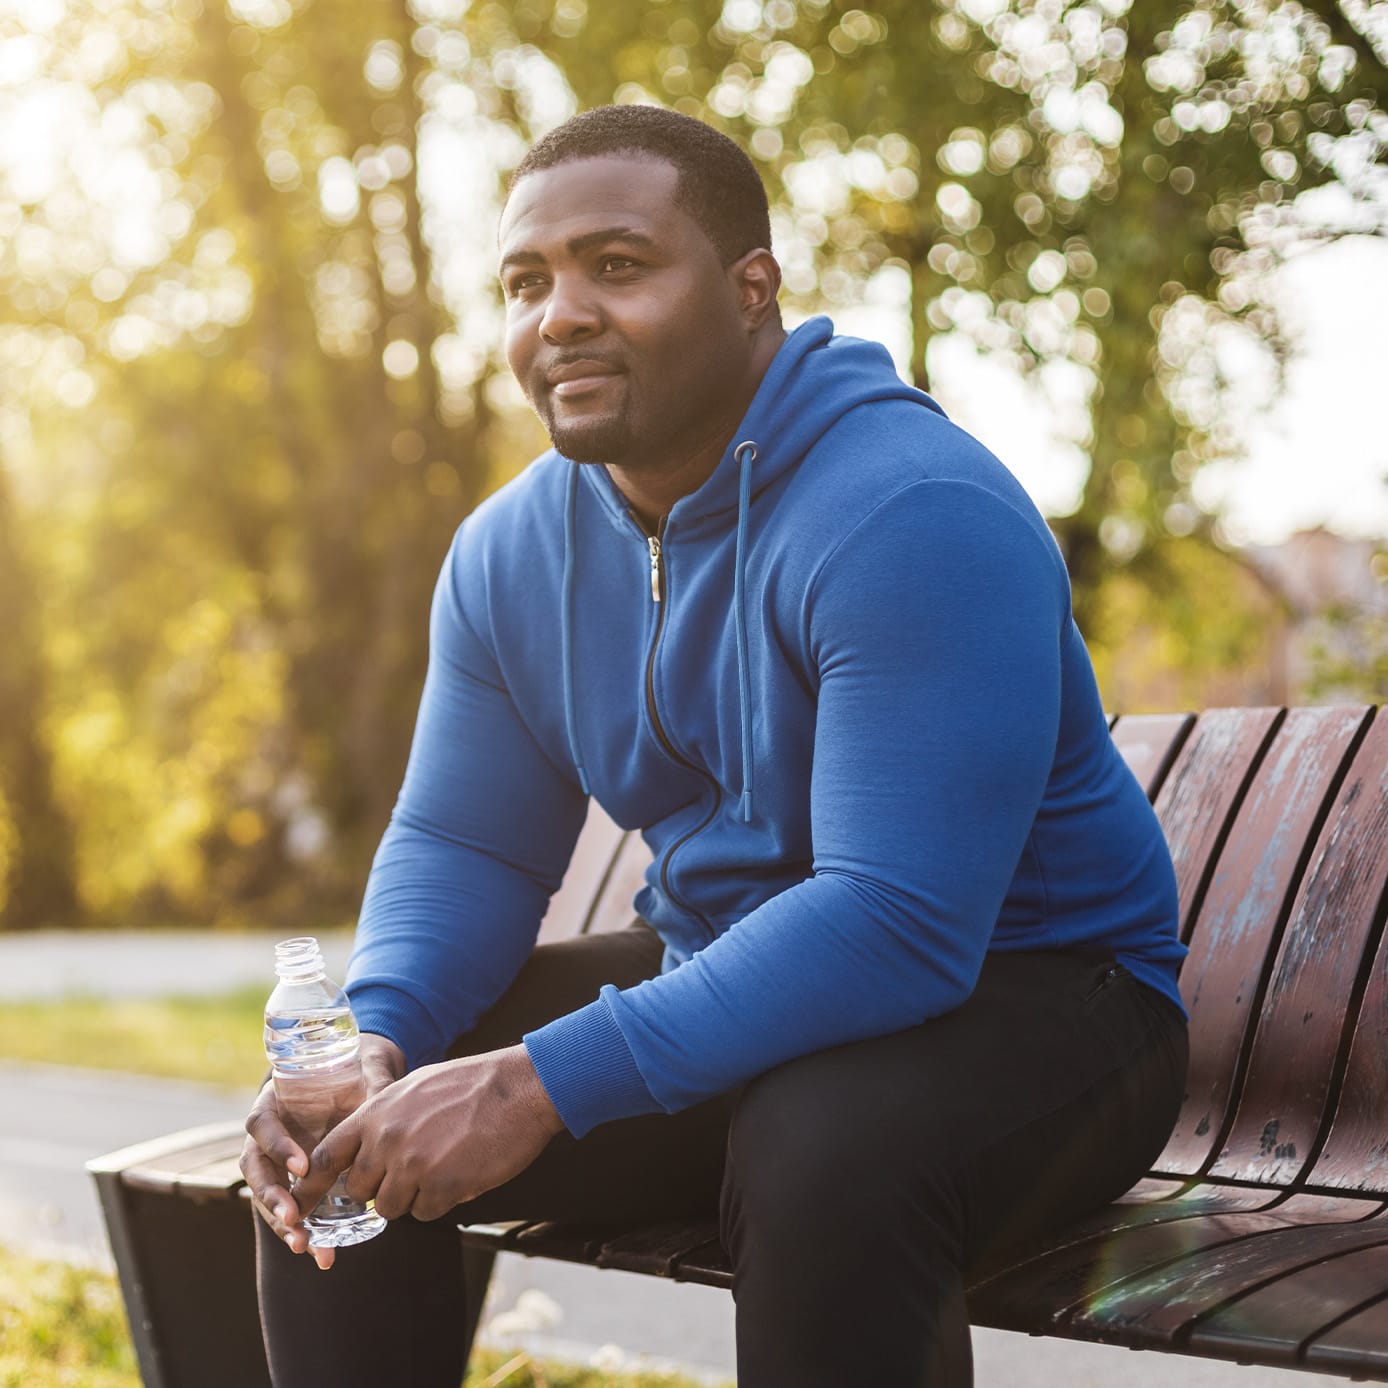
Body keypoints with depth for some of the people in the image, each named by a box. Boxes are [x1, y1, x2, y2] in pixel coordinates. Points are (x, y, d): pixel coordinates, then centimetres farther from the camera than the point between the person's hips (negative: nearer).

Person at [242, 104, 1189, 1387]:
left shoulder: (911, 518, -25)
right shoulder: (511, 551, 1)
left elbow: (900, 923, -32)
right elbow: (463, 846, 7)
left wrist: (543, 1084, -33)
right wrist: (374, 1035, -16)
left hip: (1026, 989, -6)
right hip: (720, 988, 7)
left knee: (823, 1148, -39)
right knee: (333, 1139, -4)